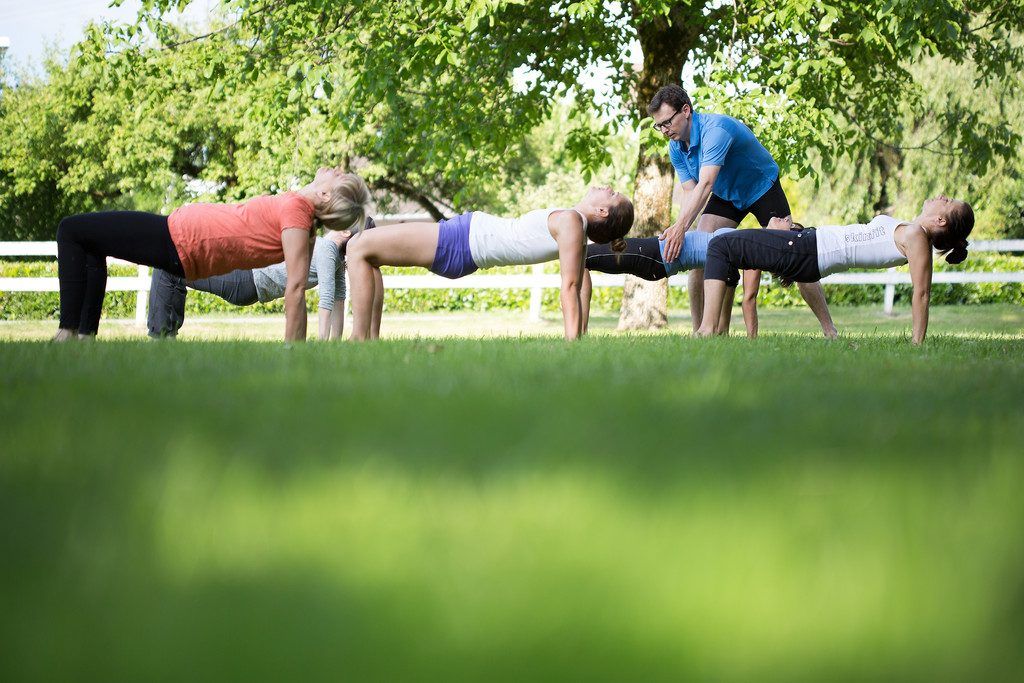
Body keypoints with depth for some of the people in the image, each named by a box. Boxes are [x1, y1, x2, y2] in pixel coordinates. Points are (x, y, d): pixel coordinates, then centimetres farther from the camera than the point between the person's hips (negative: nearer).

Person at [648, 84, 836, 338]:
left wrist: (680, 226, -57)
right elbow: (689, 192, -13)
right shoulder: (676, 148, -11)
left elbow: (705, 184, -46)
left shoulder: (716, 129, -35)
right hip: (726, 196, 7)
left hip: (763, 188, -6)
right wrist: (677, 232, -32)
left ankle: (830, 331, -1)